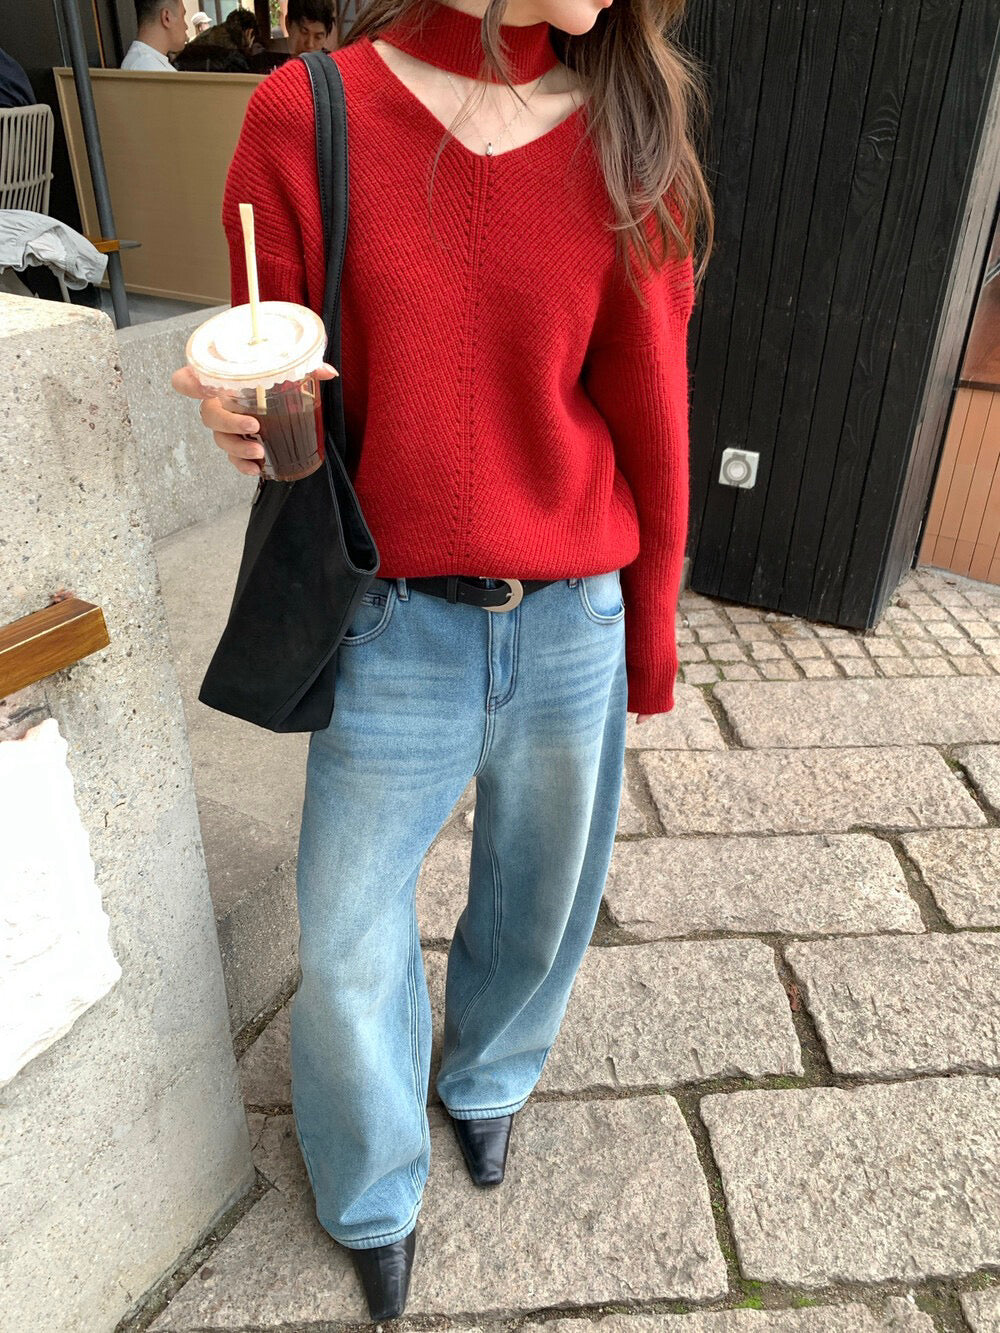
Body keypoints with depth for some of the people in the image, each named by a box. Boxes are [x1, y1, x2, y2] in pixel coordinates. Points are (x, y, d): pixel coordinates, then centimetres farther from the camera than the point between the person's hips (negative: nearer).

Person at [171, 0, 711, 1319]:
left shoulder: (627, 139, -3)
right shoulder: (308, 118, -7)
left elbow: (650, 418, 0)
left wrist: (649, 641, 5)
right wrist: (244, 421, -23)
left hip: (575, 626, 2)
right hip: (395, 629, -1)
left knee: (543, 904, 21)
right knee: (347, 959, 11)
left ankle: (486, 1071, 58)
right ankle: (373, 1194, 46)